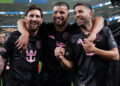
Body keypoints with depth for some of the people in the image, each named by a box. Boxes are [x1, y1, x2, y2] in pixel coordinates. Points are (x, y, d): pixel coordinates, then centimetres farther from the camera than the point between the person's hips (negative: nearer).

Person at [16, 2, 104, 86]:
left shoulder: (73, 29, -3)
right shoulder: (46, 28, -3)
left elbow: (99, 20, -5)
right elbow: (21, 22, -1)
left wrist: (93, 34, -24)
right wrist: (25, 33, -23)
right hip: (46, 79, 0)